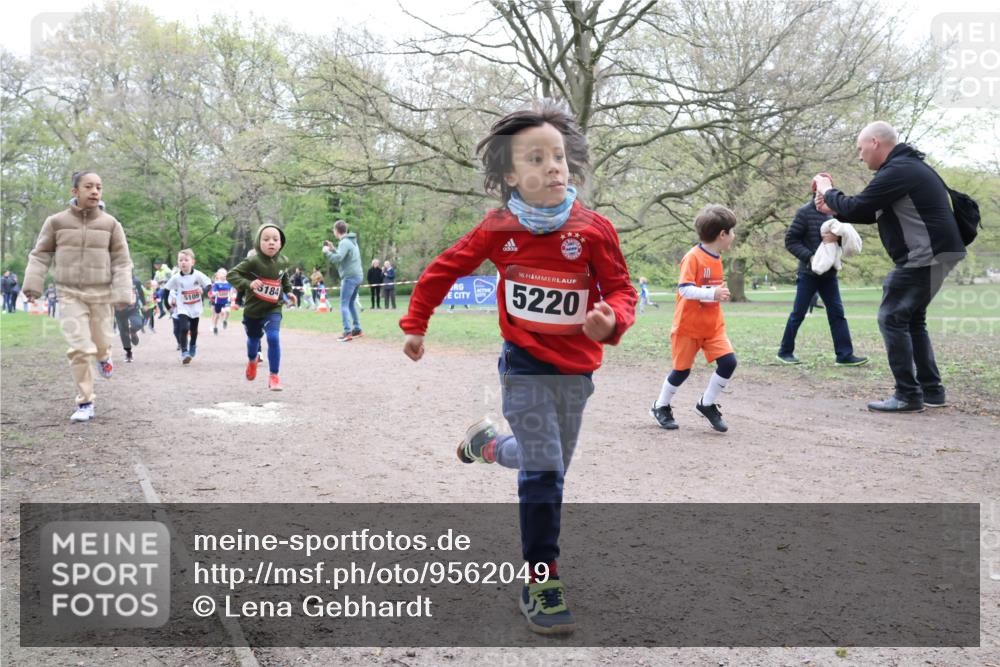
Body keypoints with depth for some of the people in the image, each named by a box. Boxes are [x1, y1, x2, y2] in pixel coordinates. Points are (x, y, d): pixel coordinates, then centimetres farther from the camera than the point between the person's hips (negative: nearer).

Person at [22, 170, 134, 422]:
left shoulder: (110, 224, -3)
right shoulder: (57, 221, -4)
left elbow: (121, 261, -1)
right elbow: (40, 254, 5)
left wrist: (122, 294, -8)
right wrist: (33, 284, -4)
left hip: (100, 294, 1)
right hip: (69, 294, -1)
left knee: (100, 342, 12)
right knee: (80, 348, -8)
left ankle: (103, 356, 51)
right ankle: (85, 402, 3)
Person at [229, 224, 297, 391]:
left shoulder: (283, 261, -6)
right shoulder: (253, 261, -21)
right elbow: (232, 274, -23)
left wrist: (289, 291, 7)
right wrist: (248, 284, -37)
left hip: (273, 309, 1)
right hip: (252, 309, -1)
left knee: (273, 338, -19)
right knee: (253, 338, 21)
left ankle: (274, 376, -7)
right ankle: (252, 360, 56)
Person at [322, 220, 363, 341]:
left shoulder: (344, 242, -14)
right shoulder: (351, 241, 18)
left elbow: (337, 259, -24)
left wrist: (327, 251, -8)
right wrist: (332, 249, 16)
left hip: (350, 277, -10)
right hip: (356, 276, 10)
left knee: (344, 305, -8)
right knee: (351, 303, 18)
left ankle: (347, 332, -15)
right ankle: (357, 329, 20)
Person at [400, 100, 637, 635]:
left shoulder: (594, 230, -12)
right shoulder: (498, 231, -9)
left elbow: (620, 289, -7)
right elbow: (445, 269, 5)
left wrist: (611, 319, -30)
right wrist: (415, 325, 10)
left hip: (576, 368, 3)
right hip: (525, 365, -2)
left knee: (547, 464, 18)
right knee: (544, 471, -9)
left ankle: (488, 443, 49)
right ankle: (540, 579, 6)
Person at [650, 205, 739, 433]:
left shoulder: (716, 258, 9)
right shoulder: (693, 257, -17)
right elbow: (684, 288, -28)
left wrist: (720, 292, 9)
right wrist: (712, 294, -37)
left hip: (713, 325, 7)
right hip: (688, 326, -7)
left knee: (728, 362, -7)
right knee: (682, 370, 2)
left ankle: (707, 405, 12)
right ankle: (661, 407, 26)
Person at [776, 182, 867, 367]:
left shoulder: (832, 213, 7)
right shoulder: (805, 212, -9)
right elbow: (790, 241, -10)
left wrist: (837, 237, -15)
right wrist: (809, 257, -21)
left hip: (829, 274, 6)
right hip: (809, 273, -6)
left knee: (837, 313, 2)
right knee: (798, 314, 2)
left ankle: (845, 355, 4)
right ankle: (785, 351, 15)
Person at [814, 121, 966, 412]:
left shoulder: (897, 171, -17)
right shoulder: (908, 166, 18)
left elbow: (855, 209, -16)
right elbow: (873, 212, 22)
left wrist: (828, 191, 2)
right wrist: (834, 208, 14)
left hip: (925, 256, -10)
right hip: (933, 253, 10)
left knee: (892, 318, -6)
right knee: (912, 320, 16)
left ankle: (908, 395, -4)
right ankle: (932, 390, 18)